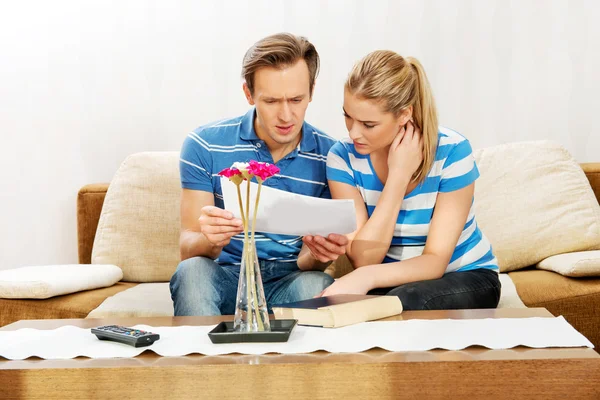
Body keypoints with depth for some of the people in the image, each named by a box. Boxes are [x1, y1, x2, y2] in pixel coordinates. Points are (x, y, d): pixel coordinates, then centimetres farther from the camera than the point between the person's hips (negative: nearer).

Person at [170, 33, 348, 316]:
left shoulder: (329, 156, -3)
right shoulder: (204, 145, -4)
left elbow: (305, 263, 0)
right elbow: (188, 249, -7)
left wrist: (315, 254, -25)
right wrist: (210, 241, -32)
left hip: (286, 281, 1)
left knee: (316, 283, -32)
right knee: (192, 270, -32)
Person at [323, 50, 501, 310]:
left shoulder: (451, 151, -20)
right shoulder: (343, 156, -13)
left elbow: (436, 261, -22)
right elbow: (364, 259, -20)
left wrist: (367, 277, -39)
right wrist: (398, 176, -26)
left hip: (464, 277, -2)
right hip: (391, 281, 2)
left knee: (403, 302, -35)